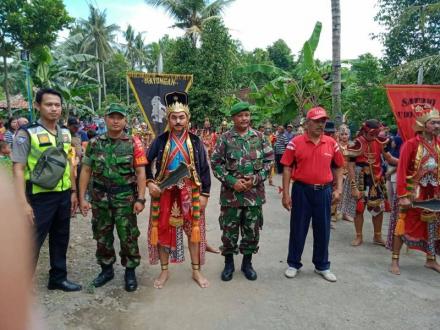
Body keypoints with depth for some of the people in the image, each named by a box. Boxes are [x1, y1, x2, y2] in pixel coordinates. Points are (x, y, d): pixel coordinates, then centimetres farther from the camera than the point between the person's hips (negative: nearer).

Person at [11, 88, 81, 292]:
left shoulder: (65, 133, 7)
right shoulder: (27, 133, -11)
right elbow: (18, 169, -14)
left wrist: (73, 191, 13)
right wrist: (23, 203, -20)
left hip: (63, 195, 6)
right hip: (40, 197, -6)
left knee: (60, 240, 17)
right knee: (32, 243, 4)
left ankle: (58, 278, 33)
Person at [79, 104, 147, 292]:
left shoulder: (133, 144, -4)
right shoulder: (94, 143, 4)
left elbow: (140, 173, -6)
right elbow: (86, 171, 6)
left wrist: (140, 199, -12)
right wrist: (82, 198, 1)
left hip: (125, 198, -3)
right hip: (100, 198, 3)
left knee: (128, 237, 4)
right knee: (102, 236, 14)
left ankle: (130, 271, 22)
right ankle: (106, 269, 33)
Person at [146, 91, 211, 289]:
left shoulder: (195, 141, 0)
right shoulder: (160, 141, -1)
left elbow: (204, 169, 1)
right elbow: (146, 164, 4)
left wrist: (205, 194, -3)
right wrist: (150, 182, -12)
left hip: (190, 193, 0)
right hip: (164, 192, 0)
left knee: (194, 230, 7)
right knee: (163, 230, 8)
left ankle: (196, 271, 24)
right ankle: (164, 271, 26)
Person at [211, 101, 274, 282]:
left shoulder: (260, 137, 4)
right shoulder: (225, 138, -2)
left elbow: (269, 160, 4)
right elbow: (215, 163, -4)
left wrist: (255, 179, -10)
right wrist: (232, 181, -14)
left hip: (255, 192, 2)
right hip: (231, 193, -2)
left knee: (252, 230, 12)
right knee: (229, 230, 8)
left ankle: (247, 263, 30)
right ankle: (229, 263, 27)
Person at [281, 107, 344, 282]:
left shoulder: (331, 143, 3)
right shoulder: (295, 142, -6)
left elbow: (338, 167, 12)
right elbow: (287, 168, -5)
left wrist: (338, 189, 3)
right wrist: (286, 194, -9)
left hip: (324, 191, 3)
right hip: (302, 190, -3)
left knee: (323, 230, 13)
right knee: (298, 229, 8)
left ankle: (322, 266, 30)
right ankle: (293, 264, 26)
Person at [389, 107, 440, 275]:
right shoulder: (411, 144, -13)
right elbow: (401, 171, -16)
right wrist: (402, 196, -20)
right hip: (414, 191, -6)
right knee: (405, 224, 0)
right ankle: (395, 260, 11)